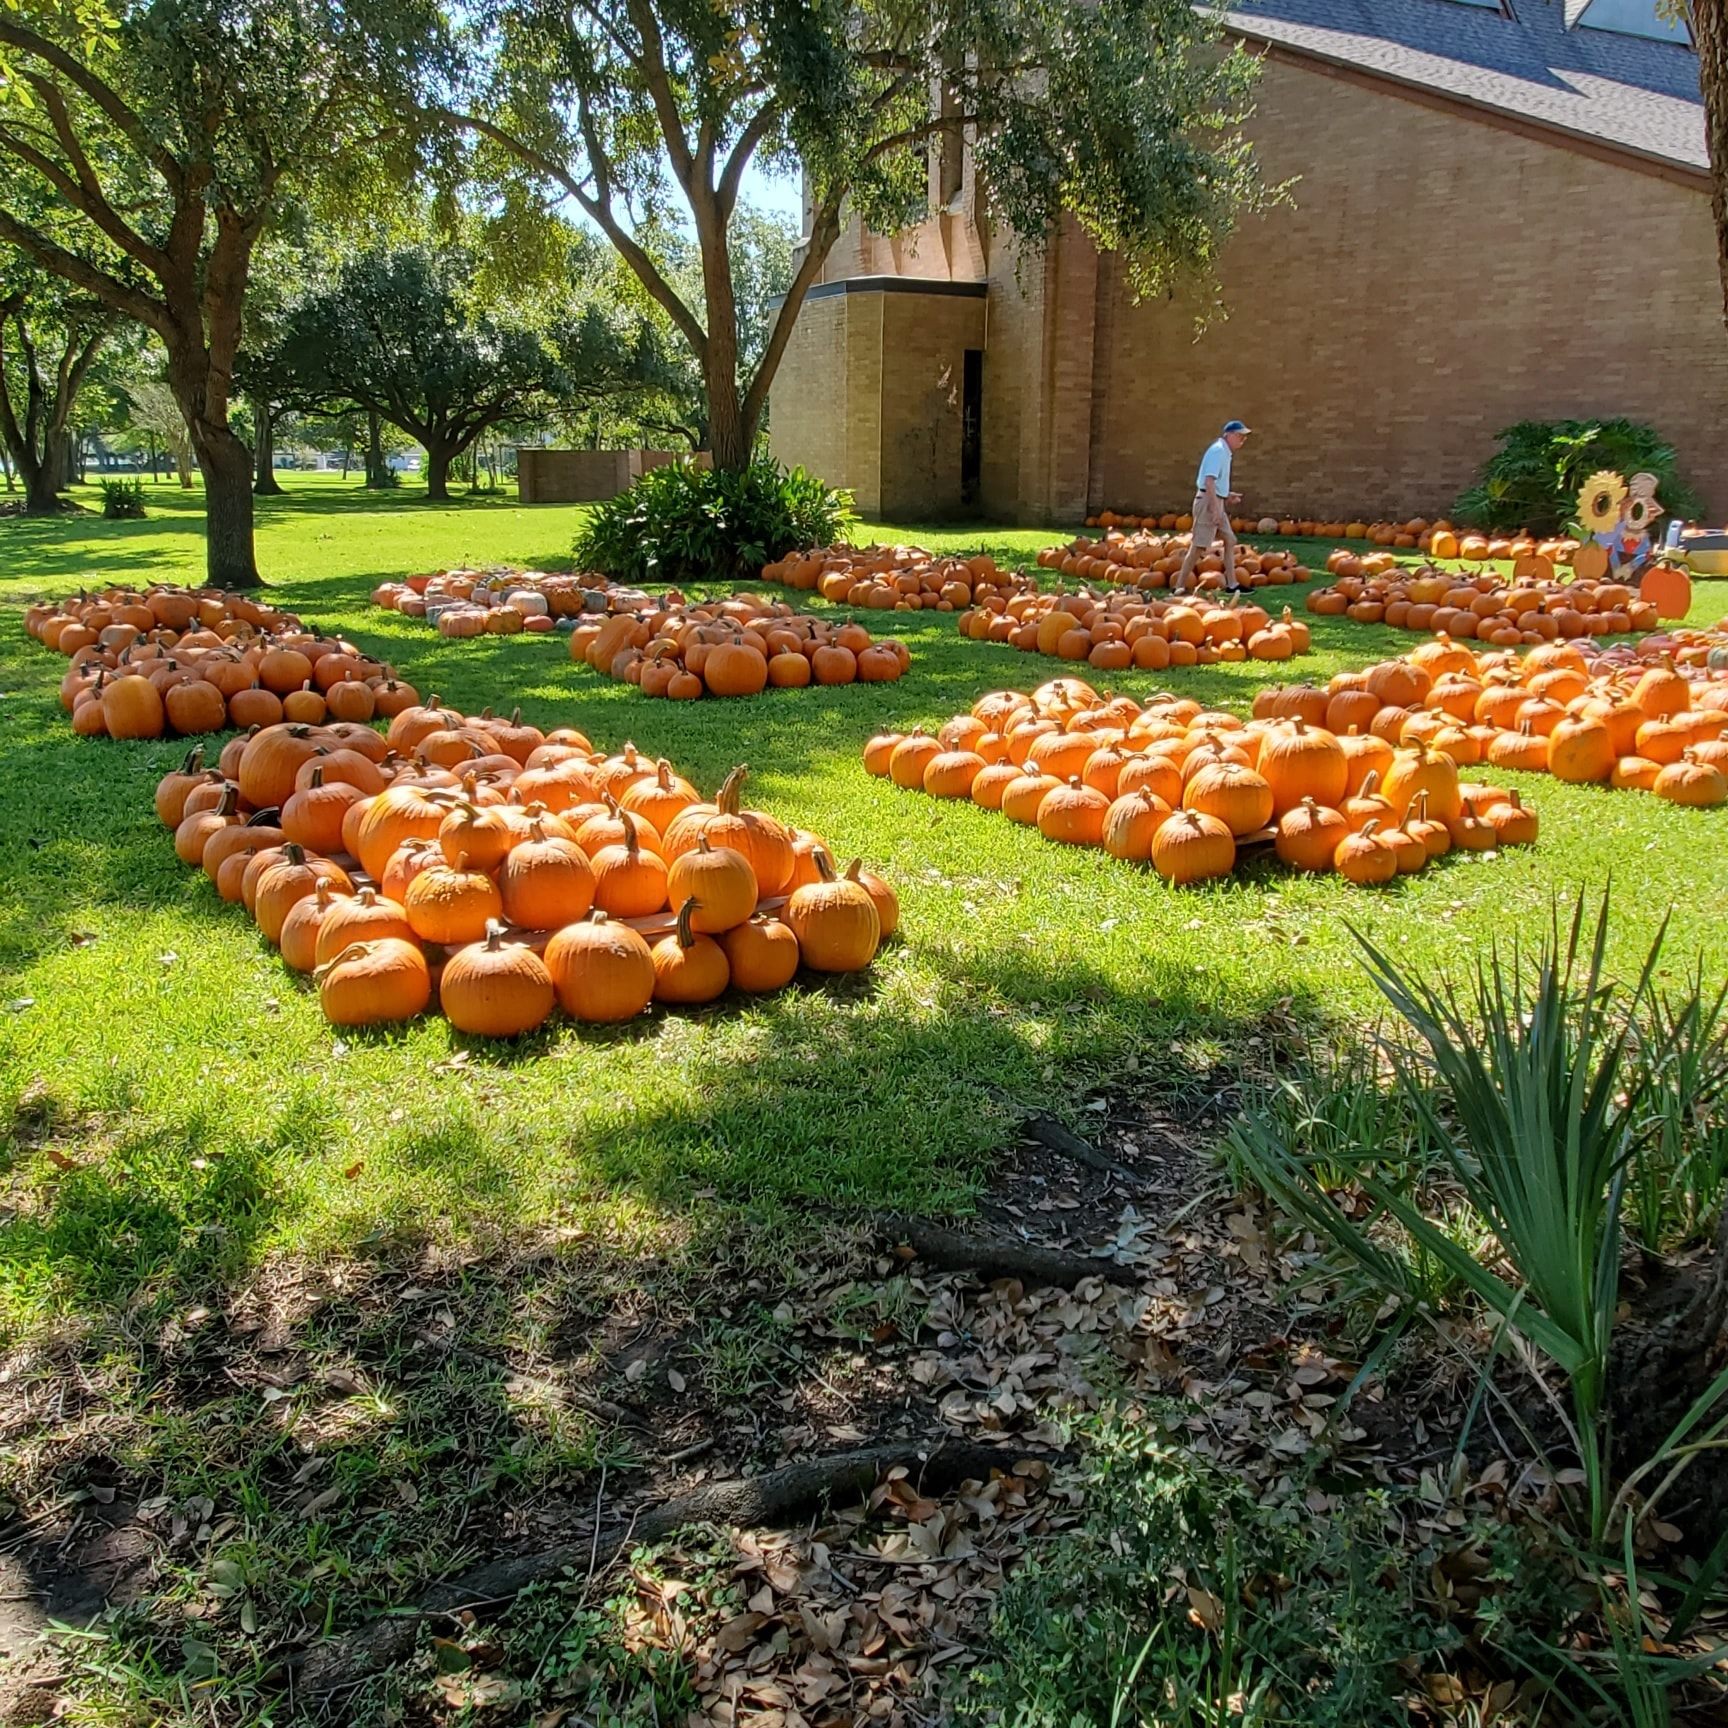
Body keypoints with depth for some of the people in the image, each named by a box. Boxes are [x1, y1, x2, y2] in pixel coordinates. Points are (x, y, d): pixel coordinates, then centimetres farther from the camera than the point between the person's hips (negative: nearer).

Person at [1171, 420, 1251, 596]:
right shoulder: (1218, 451, -14)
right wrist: (1215, 509, -26)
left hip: (1217, 502, 10)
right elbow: (1209, 481, -23)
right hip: (1209, 502, -10)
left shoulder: (1224, 452, 16)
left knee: (1230, 541, 11)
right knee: (1198, 546, -9)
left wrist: (1227, 495, 16)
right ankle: (1179, 587, -5)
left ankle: (1231, 584, 14)